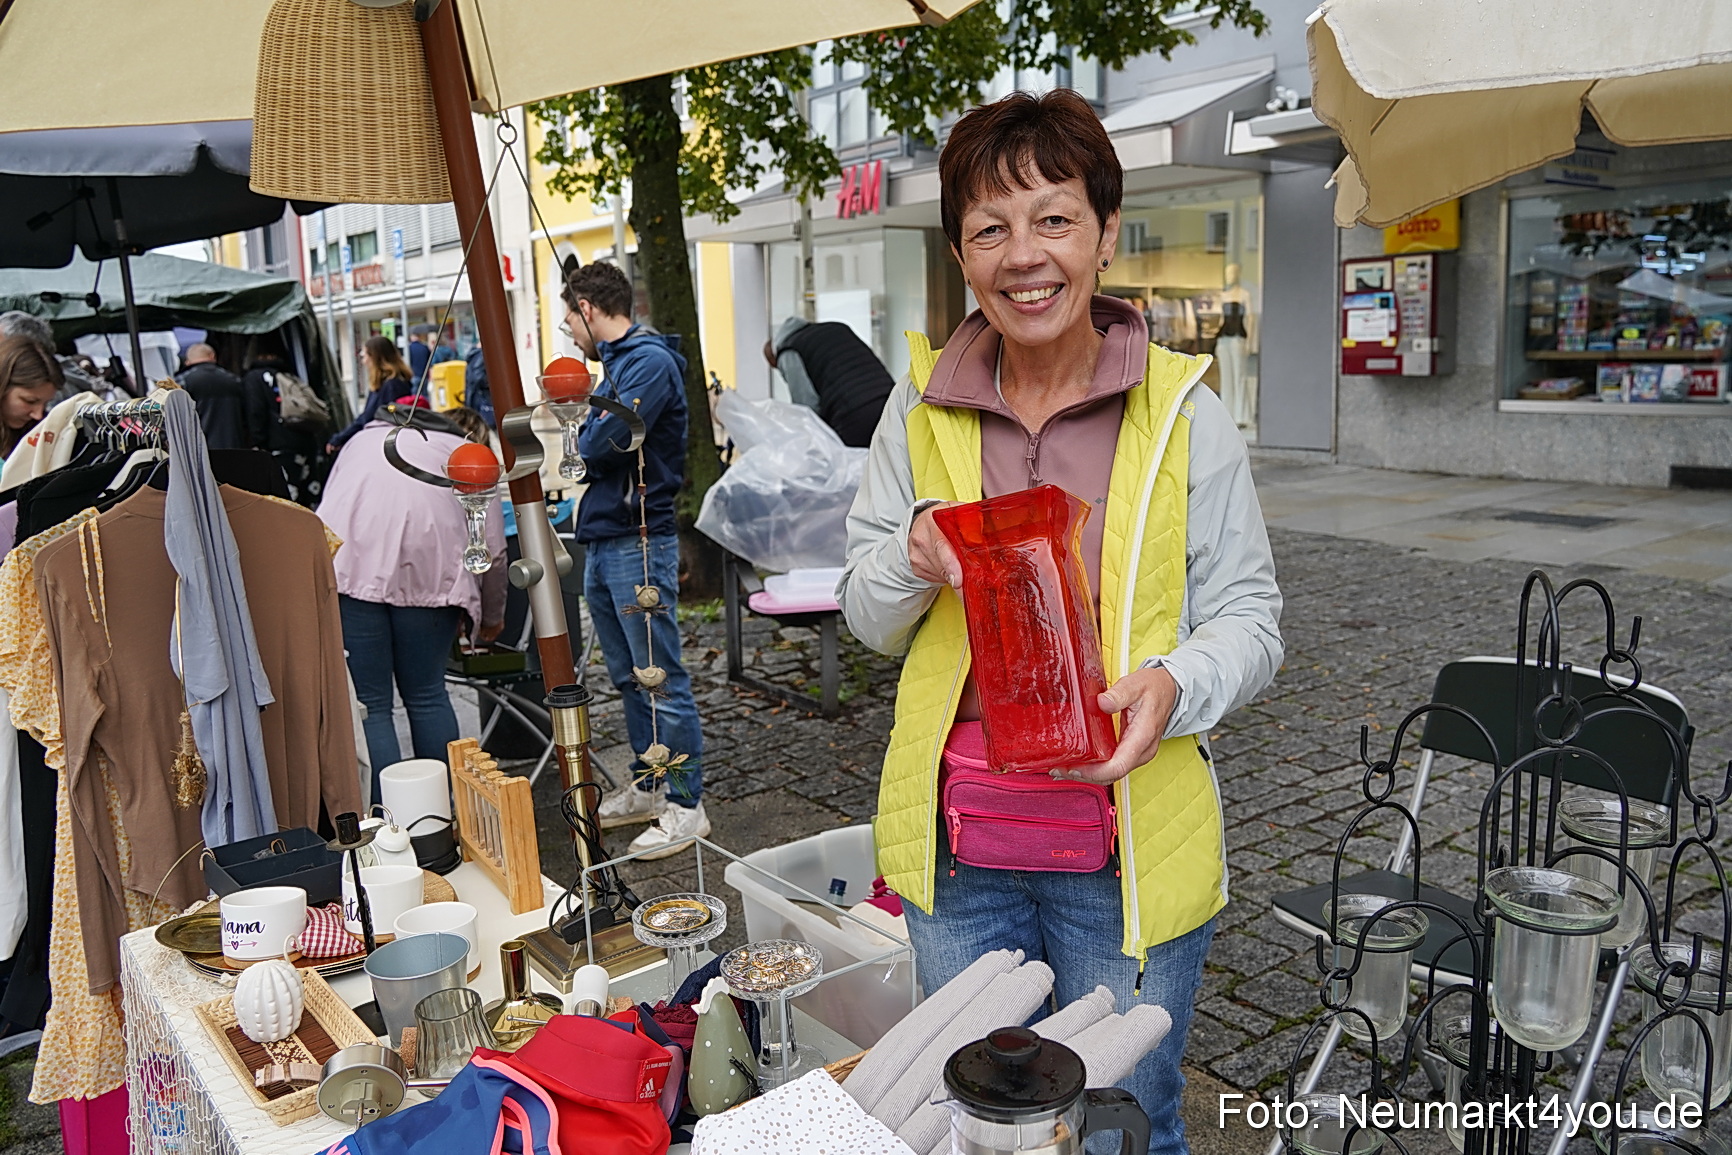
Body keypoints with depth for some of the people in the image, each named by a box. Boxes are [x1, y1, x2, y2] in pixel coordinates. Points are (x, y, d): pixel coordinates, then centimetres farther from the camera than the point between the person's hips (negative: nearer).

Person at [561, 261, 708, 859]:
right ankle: (647, 787, 28)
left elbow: (605, 443, -21)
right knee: (630, 677, 16)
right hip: (601, 541, 10)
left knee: (661, 679, -4)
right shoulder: (616, 362, 19)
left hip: (638, 543, -10)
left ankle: (685, 805, 4)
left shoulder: (650, 360, -12)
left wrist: (577, 435, -1)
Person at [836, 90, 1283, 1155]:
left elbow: (1249, 619, -2)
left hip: (1126, 849, -2)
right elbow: (868, 618, 7)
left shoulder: (1183, 411, -7)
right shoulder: (922, 408, 1)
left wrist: (1174, 683, -23)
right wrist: (912, 560, -15)